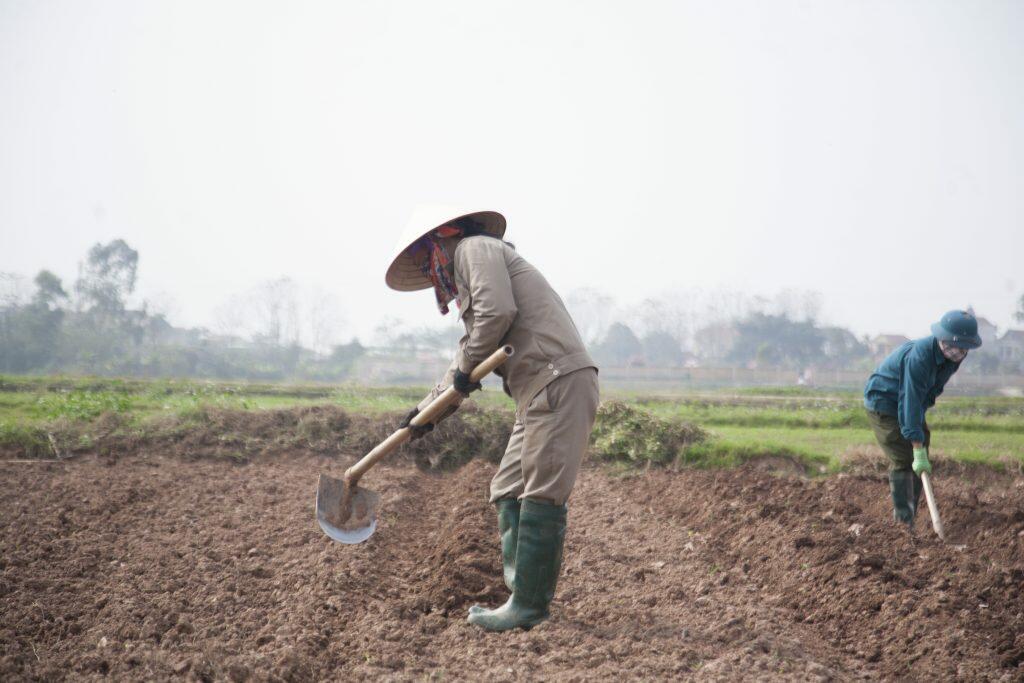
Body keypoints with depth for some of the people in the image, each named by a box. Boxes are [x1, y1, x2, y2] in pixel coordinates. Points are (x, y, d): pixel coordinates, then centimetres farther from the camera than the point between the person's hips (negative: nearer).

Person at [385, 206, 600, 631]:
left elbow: (497, 311, -18)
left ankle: (529, 606, -6)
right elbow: (468, 357, 35)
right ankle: (519, 585, 11)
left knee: (541, 496, -8)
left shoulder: (475, 248, 0)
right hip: (540, 391, 10)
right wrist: (429, 408, 35)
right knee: (507, 492, 10)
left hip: (559, 381, -10)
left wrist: (466, 368, -5)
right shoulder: (469, 264, 29)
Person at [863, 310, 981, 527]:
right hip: (883, 403, -8)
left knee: (919, 462, 5)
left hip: (911, 403, 8)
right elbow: (910, 404, -38)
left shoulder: (953, 355, -9)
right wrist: (919, 452, -41)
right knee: (903, 460, -16)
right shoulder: (919, 356, -35)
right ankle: (903, 518, -13)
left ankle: (910, 520, 12)